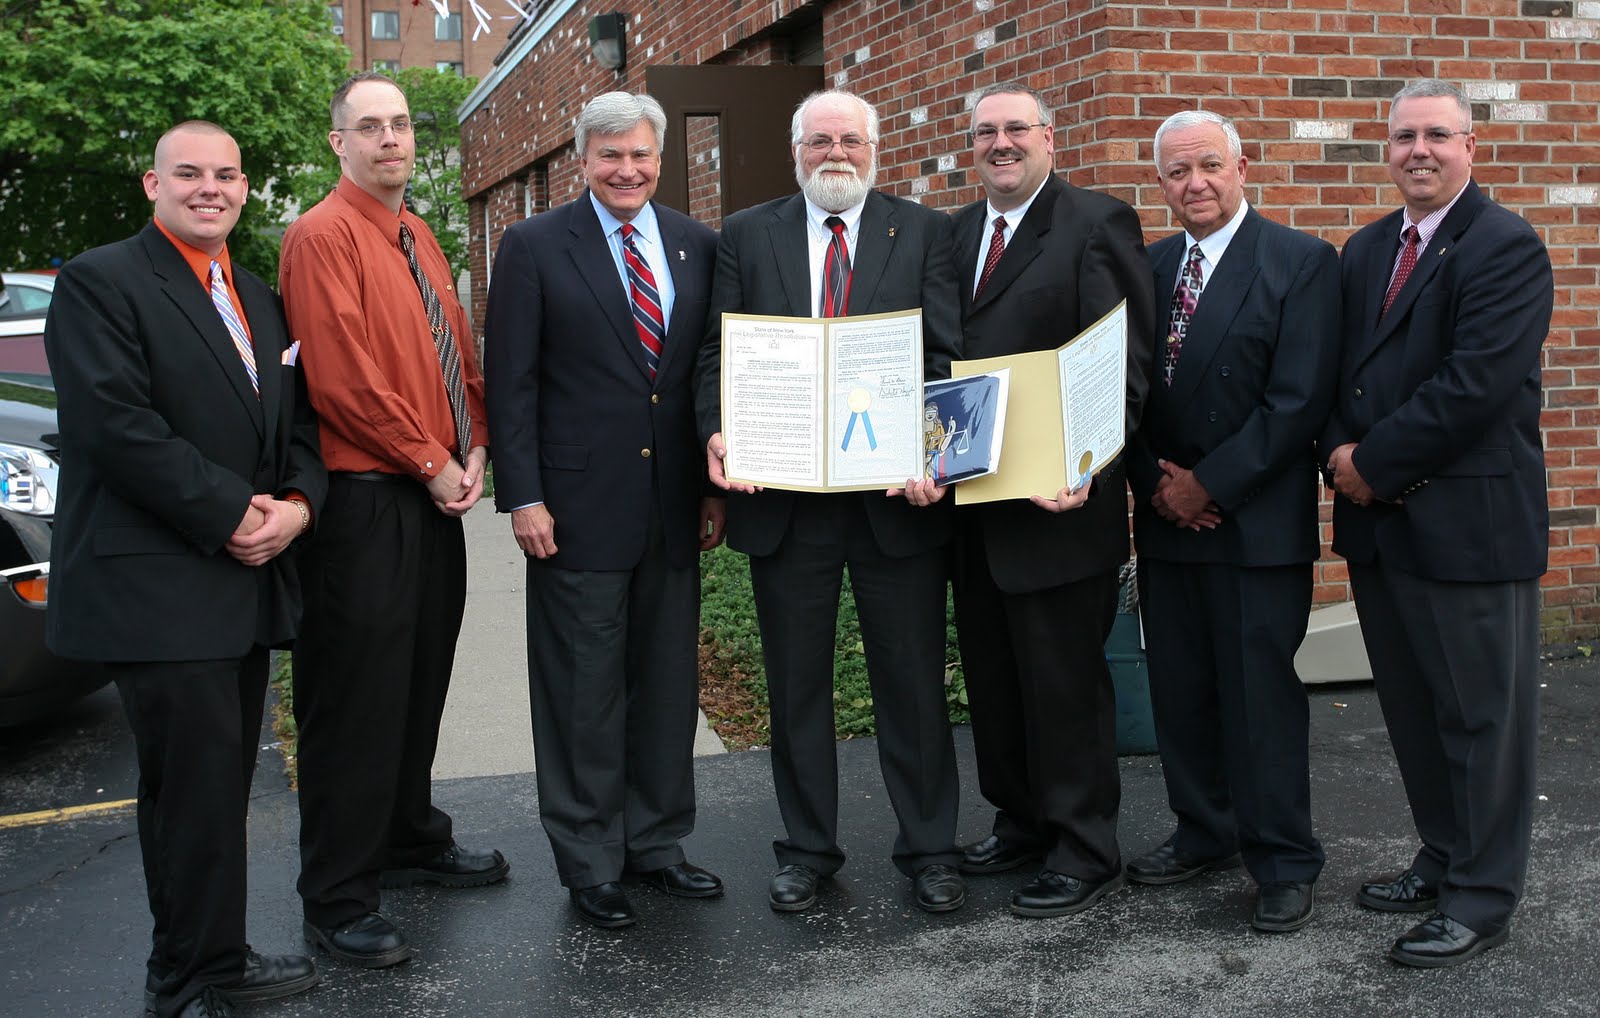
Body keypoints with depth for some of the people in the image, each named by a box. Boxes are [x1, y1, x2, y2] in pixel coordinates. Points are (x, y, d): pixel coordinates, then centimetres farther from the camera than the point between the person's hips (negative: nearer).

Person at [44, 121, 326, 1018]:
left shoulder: (262, 300, 19)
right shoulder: (99, 283, -5)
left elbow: (299, 422, 16)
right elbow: (115, 424, -16)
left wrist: (297, 504, -4)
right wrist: (231, 514, -16)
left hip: (249, 578, 7)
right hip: (161, 588, -7)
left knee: (225, 779, 11)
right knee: (196, 785, -5)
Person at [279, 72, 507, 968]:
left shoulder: (420, 240, 16)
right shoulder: (324, 236, -11)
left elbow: (460, 354, 18)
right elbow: (342, 377, -18)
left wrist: (473, 451, 3)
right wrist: (433, 464, -12)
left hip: (437, 491, 8)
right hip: (367, 498, -8)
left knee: (421, 683, 17)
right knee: (357, 698, -2)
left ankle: (413, 841, 33)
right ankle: (338, 900, 8)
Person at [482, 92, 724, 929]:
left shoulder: (695, 246, 9)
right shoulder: (534, 247, -2)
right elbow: (511, 382, -4)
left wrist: (716, 484, 7)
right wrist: (522, 497, -10)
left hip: (673, 506, 4)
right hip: (579, 506, -4)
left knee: (669, 682, 11)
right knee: (585, 693, 4)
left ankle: (657, 842, 26)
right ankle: (590, 861, 16)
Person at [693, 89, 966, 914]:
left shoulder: (924, 233, 4)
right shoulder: (746, 236, 9)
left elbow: (950, 355, -4)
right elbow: (718, 352, 5)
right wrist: (718, 432, -14)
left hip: (897, 495, -1)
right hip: (784, 498, 1)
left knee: (913, 682, 8)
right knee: (796, 684, 12)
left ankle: (928, 848, 23)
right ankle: (806, 848, 27)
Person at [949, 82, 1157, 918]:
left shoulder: (1097, 225, -6)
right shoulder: (956, 233, 15)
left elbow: (1126, 363, -14)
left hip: (1057, 501, -7)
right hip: (971, 503, 7)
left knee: (1065, 681, 1)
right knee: (991, 673, 16)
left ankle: (1085, 854, 14)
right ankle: (1020, 819, 32)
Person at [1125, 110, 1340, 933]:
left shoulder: (1300, 263, -5)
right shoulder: (1146, 267, 11)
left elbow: (1299, 400, -13)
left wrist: (1209, 485, -13)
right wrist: (1155, 483, -5)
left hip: (1258, 523, -5)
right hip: (1166, 518, 5)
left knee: (1262, 696, 0)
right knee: (1179, 692, 11)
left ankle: (1284, 864, 13)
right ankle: (1205, 834, 27)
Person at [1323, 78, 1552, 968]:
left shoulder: (1507, 248, -10)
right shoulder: (1365, 251, 15)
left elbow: (1475, 385, -20)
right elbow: (1343, 370, 13)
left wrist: (1376, 462, -15)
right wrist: (1344, 452, -5)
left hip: (1470, 522, -7)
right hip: (1380, 522, 8)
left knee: (1482, 714, 3)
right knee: (1412, 709, 16)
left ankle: (1483, 898, 14)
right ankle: (1444, 859, 31)